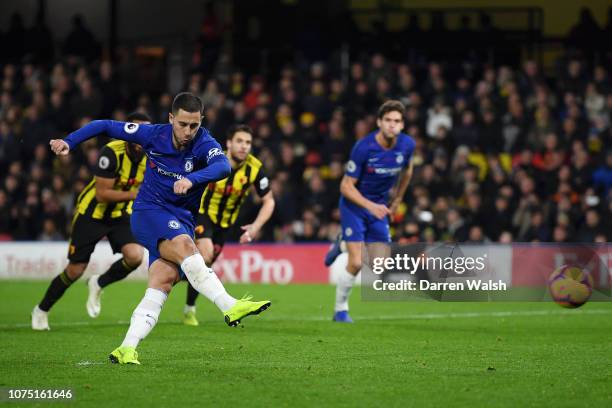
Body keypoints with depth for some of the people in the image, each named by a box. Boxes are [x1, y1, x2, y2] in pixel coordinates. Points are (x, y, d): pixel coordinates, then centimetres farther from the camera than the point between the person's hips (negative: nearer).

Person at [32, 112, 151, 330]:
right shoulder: (111, 153, -27)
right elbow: (102, 194, -29)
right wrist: (133, 194, -34)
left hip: (120, 214, 4)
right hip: (92, 212, -4)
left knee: (135, 256, -23)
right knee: (75, 271, 1)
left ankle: (98, 284, 7)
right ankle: (41, 310, 26)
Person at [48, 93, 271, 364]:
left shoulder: (204, 144, -11)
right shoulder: (153, 135, -5)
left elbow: (223, 166, -34)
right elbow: (104, 126, 7)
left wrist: (191, 179, -50)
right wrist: (69, 142, 1)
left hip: (181, 220, 1)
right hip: (148, 212, -1)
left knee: (163, 281, -18)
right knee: (184, 246, -31)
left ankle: (127, 349, -22)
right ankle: (230, 307, -40)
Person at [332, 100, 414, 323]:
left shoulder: (407, 145, -10)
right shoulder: (364, 147, -25)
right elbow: (346, 186, -20)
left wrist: (397, 200, 17)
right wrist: (370, 205, -31)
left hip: (379, 207, 5)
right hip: (354, 204, -5)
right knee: (356, 263, -15)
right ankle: (340, 310, 6)